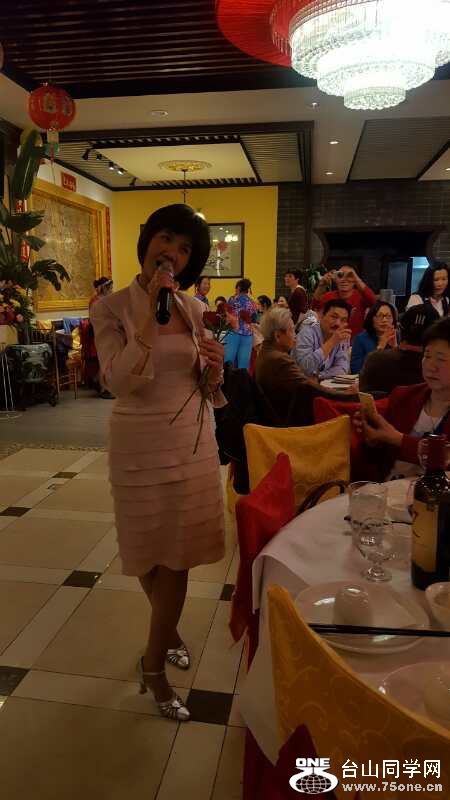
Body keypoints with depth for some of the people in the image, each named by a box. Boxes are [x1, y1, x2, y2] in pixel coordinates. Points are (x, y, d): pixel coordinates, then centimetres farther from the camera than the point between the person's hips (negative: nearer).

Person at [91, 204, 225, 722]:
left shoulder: (193, 309, 4)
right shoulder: (112, 309, -9)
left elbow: (204, 386, 10)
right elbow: (120, 382, -23)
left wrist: (214, 369, -13)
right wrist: (151, 312, -25)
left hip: (193, 439, 4)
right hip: (141, 444, -4)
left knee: (180, 553, 12)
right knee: (152, 553, 12)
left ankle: (154, 662, 35)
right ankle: (167, 632, 39)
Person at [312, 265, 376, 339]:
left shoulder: (360, 296, -8)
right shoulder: (329, 296, -3)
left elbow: (373, 302, -30)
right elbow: (315, 307, -22)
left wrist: (357, 279, -39)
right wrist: (321, 286, -38)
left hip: (355, 341, -3)